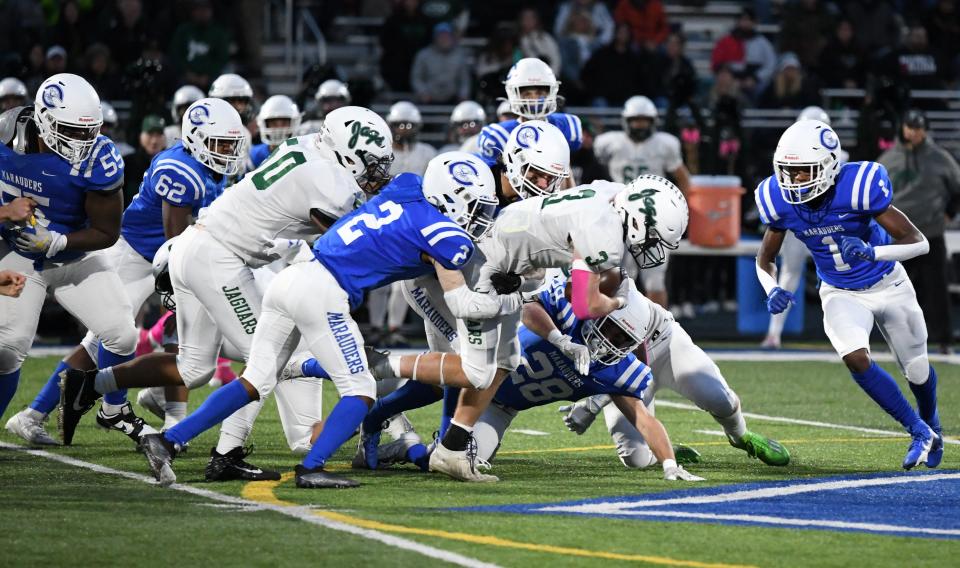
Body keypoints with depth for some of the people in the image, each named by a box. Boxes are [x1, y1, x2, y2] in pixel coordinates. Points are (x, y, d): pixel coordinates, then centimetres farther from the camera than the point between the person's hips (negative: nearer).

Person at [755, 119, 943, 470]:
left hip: (887, 286, -2)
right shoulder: (781, 201, -20)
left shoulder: (857, 187, -33)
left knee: (916, 369, 12)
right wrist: (772, 291, -23)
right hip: (840, 293, 2)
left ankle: (930, 424, 48)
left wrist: (872, 252, -45)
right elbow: (765, 259, -2)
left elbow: (919, 243, -29)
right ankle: (919, 432, -2)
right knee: (855, 359, -23)